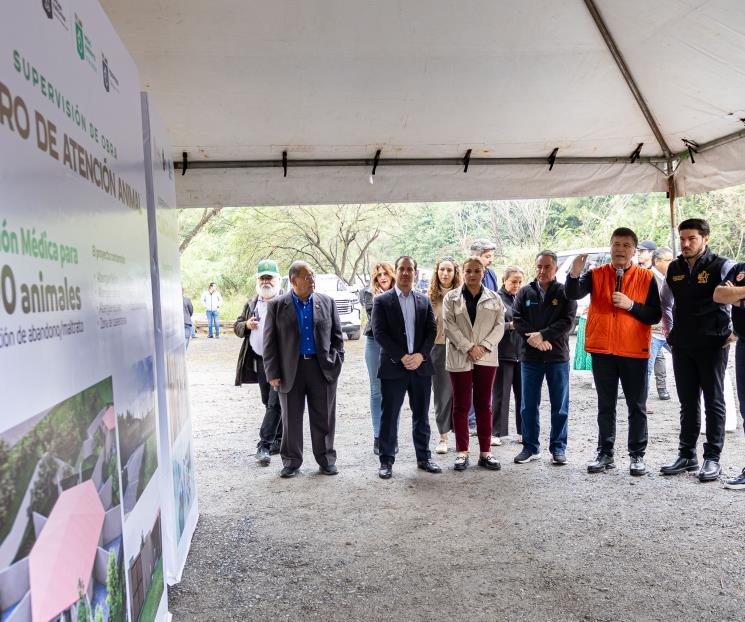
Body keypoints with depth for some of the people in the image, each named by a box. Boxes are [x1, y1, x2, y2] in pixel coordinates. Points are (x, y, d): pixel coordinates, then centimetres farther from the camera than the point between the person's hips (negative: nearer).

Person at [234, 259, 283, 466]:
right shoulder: (251, 304, 13)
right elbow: (237, 327, 18)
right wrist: (246, 325, -3)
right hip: (259, 360, 6)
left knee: (275, 403, -7)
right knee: (269, 402, 15)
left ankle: (264, 444, -3)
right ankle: (279, 439, 27)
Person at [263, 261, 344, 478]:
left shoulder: (327, 302, 4)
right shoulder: (276, 306, -1)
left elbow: (337, 336, 9)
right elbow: (270, 342, -1)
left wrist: (336, 363, 0)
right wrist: (273, 373, -5)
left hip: (323, 368, 1)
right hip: (290, 370, -1)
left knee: (324, 418, 8)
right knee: (291, 419, 8)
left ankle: (326, 460, 22)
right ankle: (291, 462, 22)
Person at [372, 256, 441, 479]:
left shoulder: (424, 301, 10)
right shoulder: (382, 301, -1)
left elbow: (432, 330, 5)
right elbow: (379, 333, -9)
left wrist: (420, 355, -11)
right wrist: (402, 357, -16)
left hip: (421, 366, 3)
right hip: (393, 367, -3)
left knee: (421, 416, 12)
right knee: (389, 416, 3)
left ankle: (424, 457, 25)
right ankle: (386, 461, 13)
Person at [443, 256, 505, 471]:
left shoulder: (494, 298, 10)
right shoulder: (451, 298, 4)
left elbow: (499, 325, 3)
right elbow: (449, 326, -5)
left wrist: (484, 346, -11)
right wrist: (469, 348, -13)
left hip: (486, 358, 2)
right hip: (459, 357, -1)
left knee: (484, 405, 6)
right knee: (461, 406, 3)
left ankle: (485, 452, 13)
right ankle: (462, 452, 10)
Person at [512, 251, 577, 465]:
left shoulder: (565, 293, 1)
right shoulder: (525, 292, 8)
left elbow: (567, 321, -10)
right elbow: (516, 317, 0)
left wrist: (542, 335, -18)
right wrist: (531, 338, -15)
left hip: (558, 357, -2)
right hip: (530, 357, 2)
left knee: (560, 407, 6)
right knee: (529, 405, 8)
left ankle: (558, 448, 17)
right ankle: (530, 447, 19)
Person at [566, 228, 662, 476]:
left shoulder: (646, 278, 1)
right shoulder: (596, 275, 3)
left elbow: (655, 315, -3)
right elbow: (573, 294, -15)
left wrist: (631, 305, -17)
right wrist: (574, 274, -33)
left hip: (635, 352, -1)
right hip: (602, 351, 1)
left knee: (636, 406, 6)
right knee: (605, 406, 9)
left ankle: (637, 456, 17)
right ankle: (605, 455, 17)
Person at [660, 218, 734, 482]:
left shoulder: (721, 266, -7)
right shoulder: (674, 269, 9)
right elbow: (665, 302, 22)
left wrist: (735, 331, -7)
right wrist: (669, 331, 16)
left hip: (713, 345, -4)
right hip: (682, 347, 5)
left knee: (714, 402, 3)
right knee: (687, 403, 11)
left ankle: (712, 458, 10)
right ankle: (687, 455, 19)